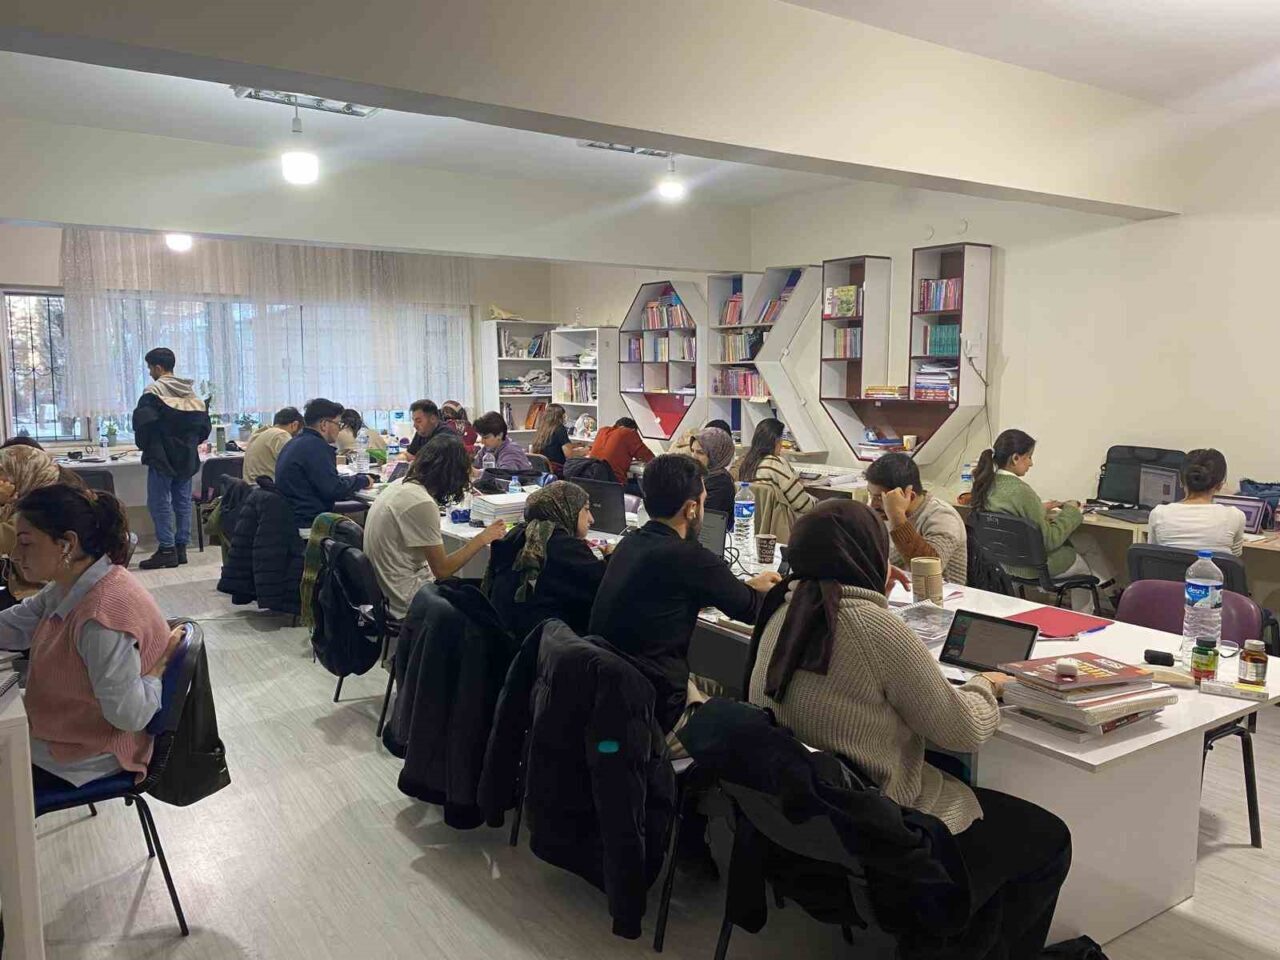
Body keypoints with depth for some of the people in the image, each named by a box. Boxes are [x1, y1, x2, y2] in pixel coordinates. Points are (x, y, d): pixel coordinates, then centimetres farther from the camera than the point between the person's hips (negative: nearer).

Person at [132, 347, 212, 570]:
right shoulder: (190, 392, 9)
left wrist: (145, 446, -2)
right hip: (187, 457, 6)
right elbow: (204, 425, 9)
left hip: (161, 457, -6)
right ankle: (181, 548, 13)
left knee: (160, 503, -1)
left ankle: (166, 549, -2)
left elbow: (142, 422, -17)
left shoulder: (154, 391, -11)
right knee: (183, 502, 10)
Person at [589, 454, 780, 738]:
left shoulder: (629, 544, 3)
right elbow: (751, 610, -5)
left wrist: (747, 586, 28)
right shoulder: (689, 558, -21)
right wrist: (760, 590, 18)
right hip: (651, 711, -8)